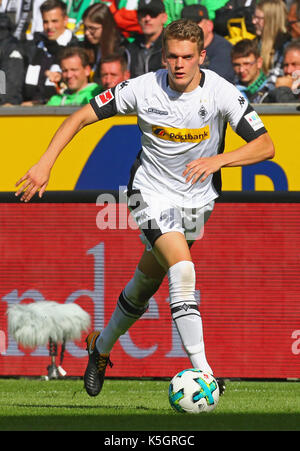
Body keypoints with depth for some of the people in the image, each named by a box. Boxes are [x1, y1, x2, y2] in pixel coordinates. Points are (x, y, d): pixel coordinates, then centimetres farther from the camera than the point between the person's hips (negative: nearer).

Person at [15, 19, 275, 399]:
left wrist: (217, 160, -33)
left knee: (146, 285, 15)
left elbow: (264, 146, -17)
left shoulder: (221, 93, -16)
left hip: (196, 198, 3)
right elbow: (82, 116, -8)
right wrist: (45, 164, -17)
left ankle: (101, 346, 42)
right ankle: (201, 371, -28)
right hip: (152, 193, -2)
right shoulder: (144, 89, -16)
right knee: (183, 270, -25)